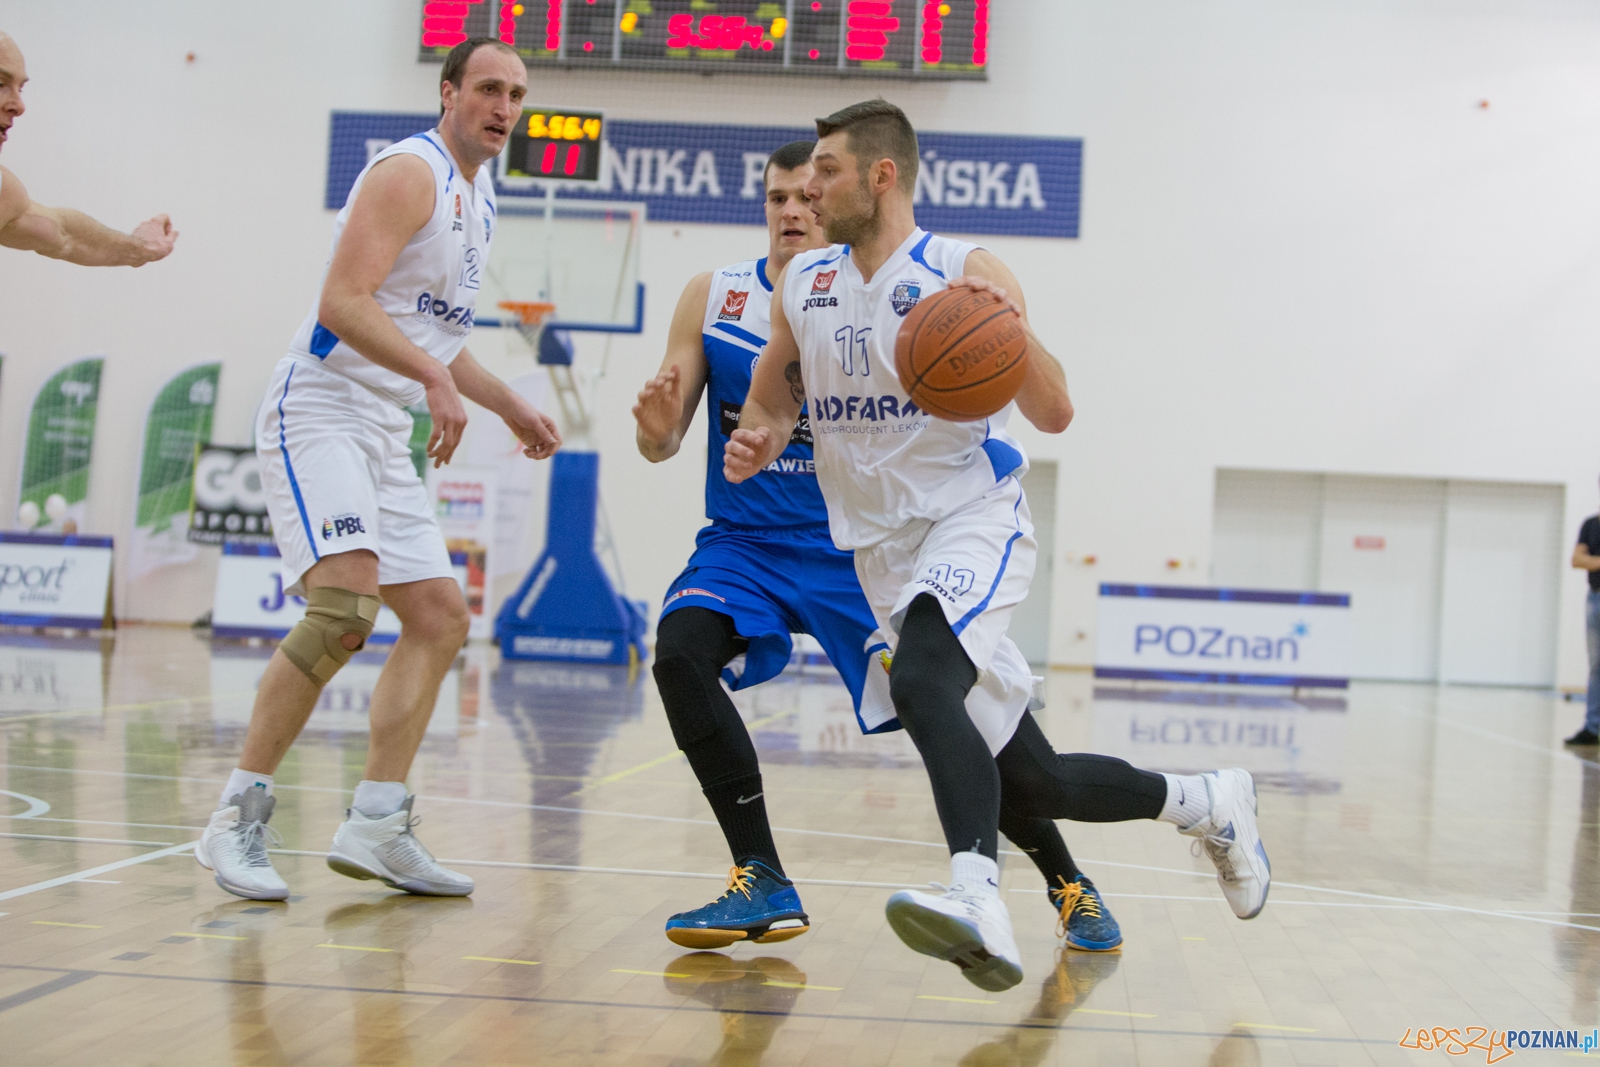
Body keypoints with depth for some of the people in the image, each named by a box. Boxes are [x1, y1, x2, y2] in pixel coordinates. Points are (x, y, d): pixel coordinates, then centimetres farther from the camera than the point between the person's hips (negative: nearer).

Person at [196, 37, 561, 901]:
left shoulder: (476, 197, 19)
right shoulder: (409, 172, -10)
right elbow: (343, 302, -21)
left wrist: (508, 407, 24)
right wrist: (435, 376, -32)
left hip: (386, 434, 10)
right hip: (320, 412, -10)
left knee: (441, 618, 6)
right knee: (345, 607, -24)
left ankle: (375, 828, 8)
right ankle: (236, 819, -15)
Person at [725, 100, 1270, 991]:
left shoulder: (966, 272, -9)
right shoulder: (802, 284, 8)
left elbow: (1055, 415, -12)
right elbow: (772, 400, 20)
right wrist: (758, 444, -4)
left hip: (974, 523, -6)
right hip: (886, 550, 6)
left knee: (921, 680, -38)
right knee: (1027, 783, 8)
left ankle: (978, 897, -51)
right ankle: (1207, 802, 30)